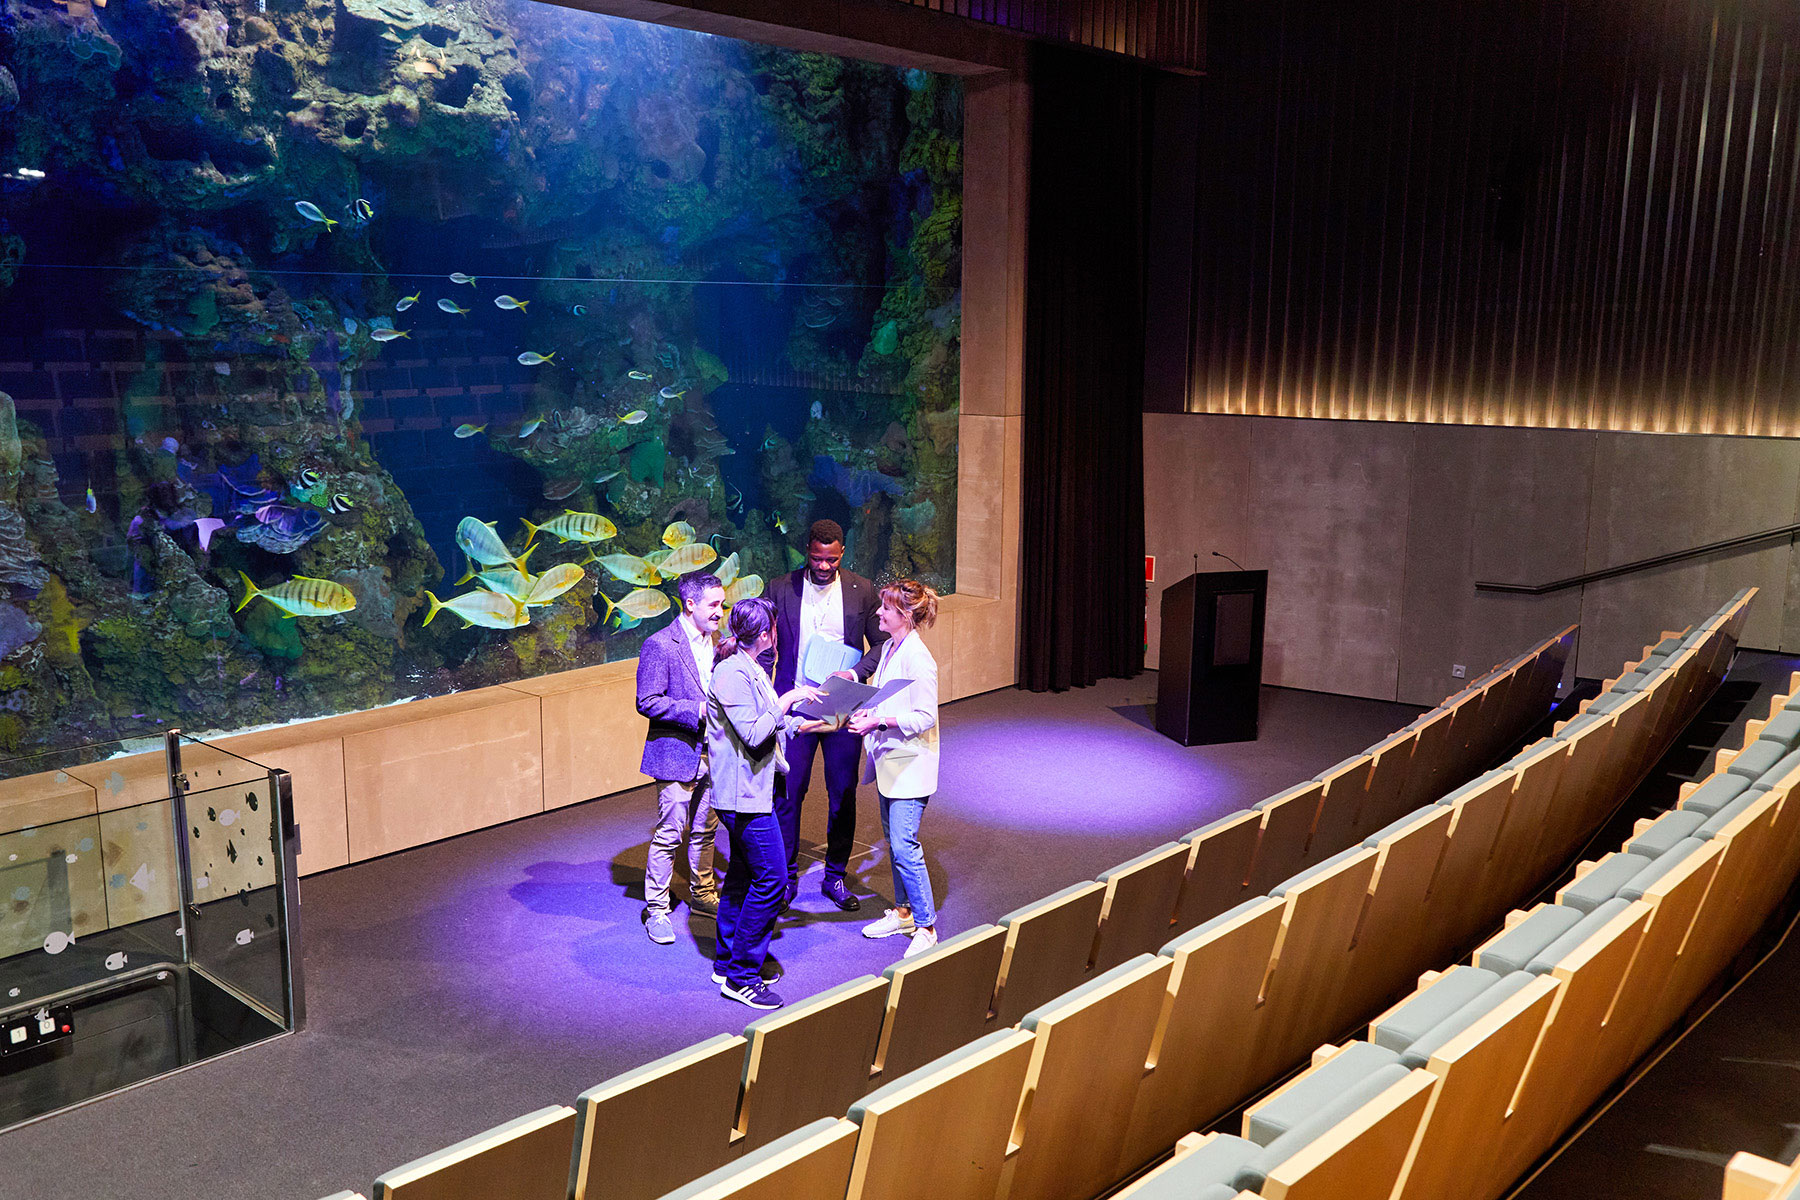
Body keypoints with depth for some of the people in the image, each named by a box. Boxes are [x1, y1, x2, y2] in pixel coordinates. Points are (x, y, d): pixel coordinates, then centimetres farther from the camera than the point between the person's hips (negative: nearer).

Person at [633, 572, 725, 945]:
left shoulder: (713, 640, 8)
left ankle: (702, 895, 34)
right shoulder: (660, 645, -15)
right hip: (677, 752, -7)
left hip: (710, 752, 7)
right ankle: (656, 909, 11)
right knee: (669, 834, -2)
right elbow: (648, 702, -17)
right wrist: (697, 710, -22)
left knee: (705, 830, 17)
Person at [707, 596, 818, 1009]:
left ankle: (727, 964, 27)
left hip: (747, 792, 11)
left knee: (743, 875, 17)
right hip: (744, 793, -11)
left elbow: (766, 725, 19)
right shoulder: (732, 673, -19)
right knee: (771, 879, -8)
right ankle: (741, 976, 1)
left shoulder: (746, 669, 13)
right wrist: (788, 699, -18)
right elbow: (754, 734, -24)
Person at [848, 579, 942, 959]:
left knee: (904, 845, -9)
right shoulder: (889, 648, 8)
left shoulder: (917, 657, -20)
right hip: (889, 758, 10)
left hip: (910, 764, -9)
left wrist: (879, 721, -24)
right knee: (893, 840, 17)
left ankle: (925, 927, 1)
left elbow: (925, 716, -21)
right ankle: (903, 912, 31)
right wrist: (867, 712, 1)